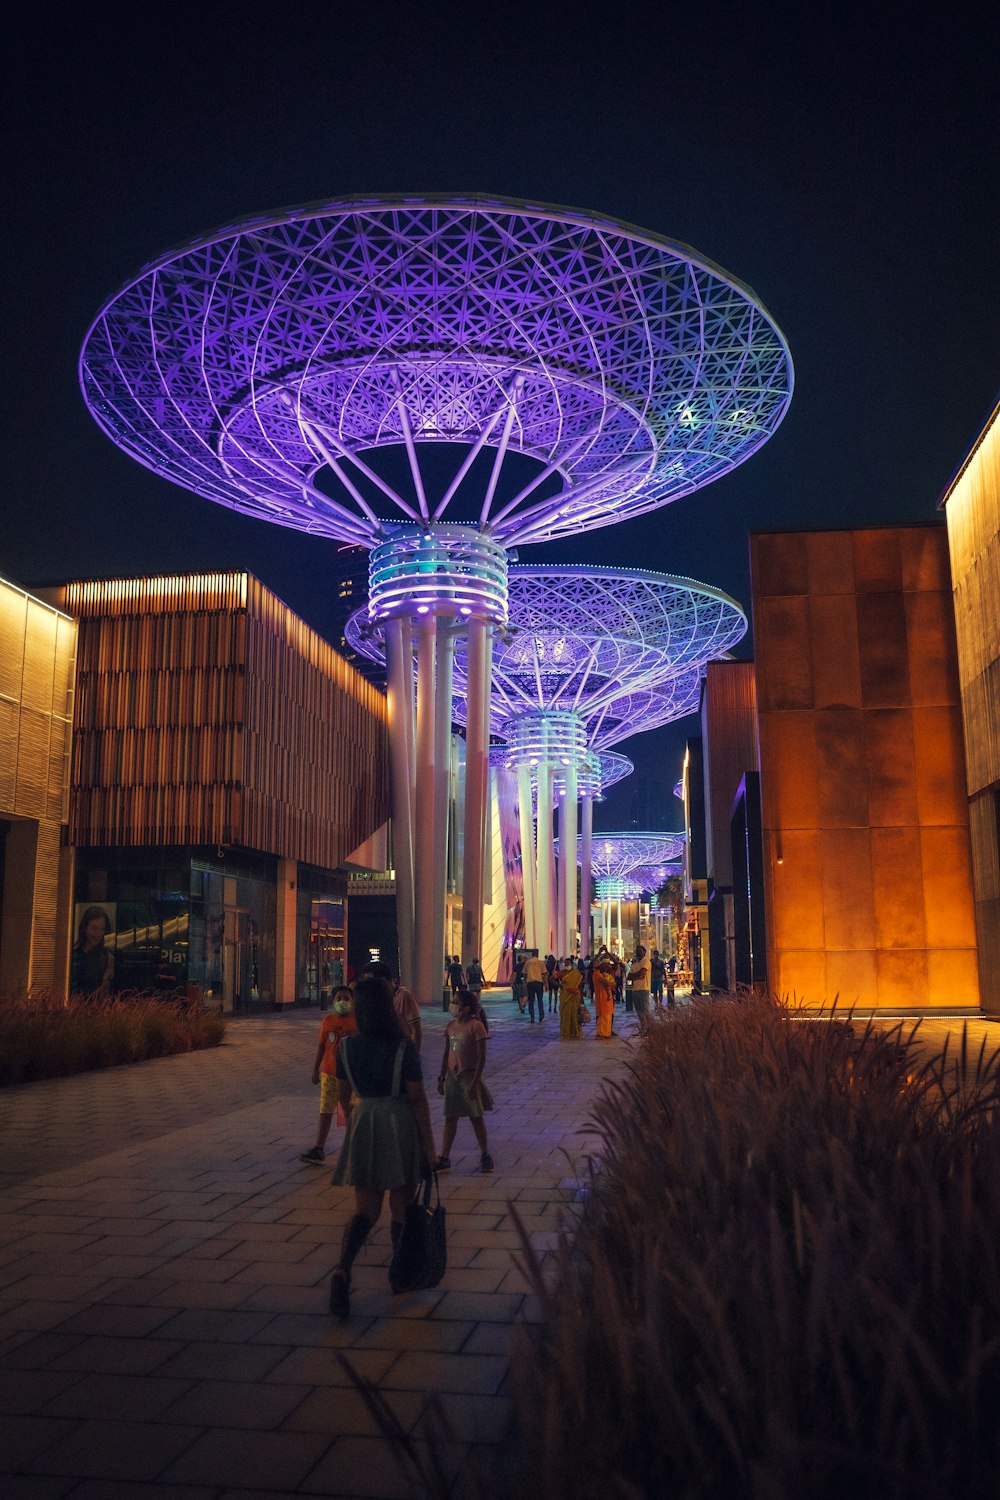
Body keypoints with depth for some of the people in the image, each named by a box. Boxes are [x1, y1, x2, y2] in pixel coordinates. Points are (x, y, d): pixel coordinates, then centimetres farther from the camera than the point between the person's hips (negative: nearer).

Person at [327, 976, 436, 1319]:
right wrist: (429, 1143, -4)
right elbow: (417, 1098, -12)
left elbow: (343, 1094, 7)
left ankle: (343, 1269, -14)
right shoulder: (403, 1048, -14)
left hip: (363, 1125, 3)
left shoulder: (346, 1046, -4)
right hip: (400, 1126, -3)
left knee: (365, 1209, 9)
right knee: (401, 1207, 15)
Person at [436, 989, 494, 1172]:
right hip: (452, 1076, 6)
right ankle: (444, 1158, 17)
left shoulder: (476, 1026, -15)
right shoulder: (451, 1026, 4)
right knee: (450, 1117, 10)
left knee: (476, 1117, 5)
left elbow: (481, 1057, -15)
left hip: (469, 1076, -6)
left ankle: (485, 1156, 19)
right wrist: (442, 1078, 13)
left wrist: (475, 1082, -18)